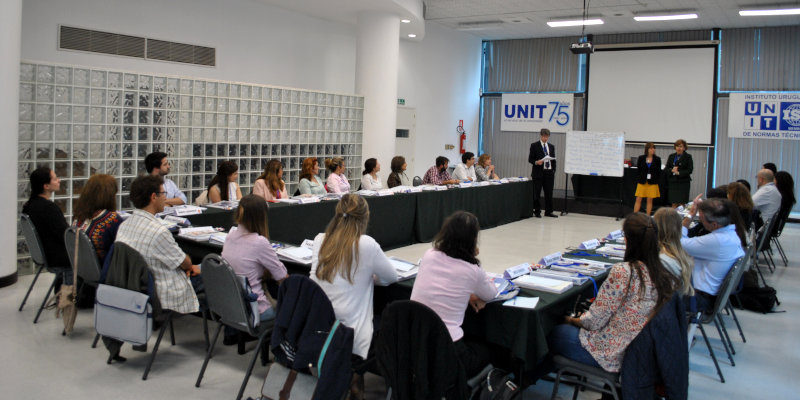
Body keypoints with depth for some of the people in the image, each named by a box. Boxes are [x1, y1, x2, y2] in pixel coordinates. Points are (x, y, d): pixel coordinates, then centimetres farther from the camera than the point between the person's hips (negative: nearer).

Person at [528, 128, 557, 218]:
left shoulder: (551, 147, 15)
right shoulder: (534, 146, 1)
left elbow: (553, 160, 16)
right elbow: (530, 159, -2)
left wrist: (553, 171, 7)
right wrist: (536, 162, -21)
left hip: (549, 173, 4)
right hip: (538, 173, -4)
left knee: (549, 193, 5)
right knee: (536, 193, 0)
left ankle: (548, 211, 12)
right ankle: (537, 211, 9)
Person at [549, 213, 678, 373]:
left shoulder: (622, 271, -25)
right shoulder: (666, 276, -4)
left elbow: (594, 321, -19)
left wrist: (572, 320, 3)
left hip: (616, 354, -7)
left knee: (556, 333, 16)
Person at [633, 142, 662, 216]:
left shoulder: (657, 159, 1)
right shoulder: (641, 158, 0)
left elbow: (659, 172, 4)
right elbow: (638, 169, 5)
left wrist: (655, 180, -4)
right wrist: (641, 178, -4)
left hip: (652, 183, 0)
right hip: (642, 182, 0)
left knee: (650, 200, 4)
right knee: (638, 199, -2)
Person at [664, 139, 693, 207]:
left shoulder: (688, 157, 0)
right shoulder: (671, 156, 12)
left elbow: (689, 170, -6)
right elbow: (666, 169, 8)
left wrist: (679, 173, -17)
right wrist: (672, 170, -13)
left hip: (683, 182, -3)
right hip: (673, 182, 3)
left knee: (682, 203, -4)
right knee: (674, 203, 3)